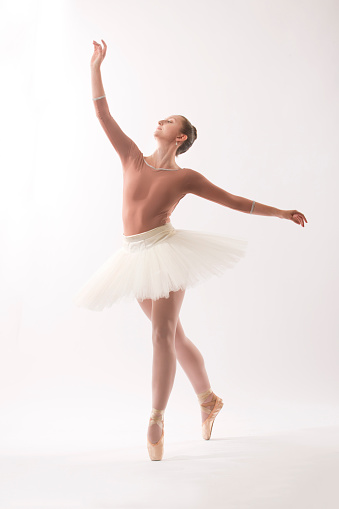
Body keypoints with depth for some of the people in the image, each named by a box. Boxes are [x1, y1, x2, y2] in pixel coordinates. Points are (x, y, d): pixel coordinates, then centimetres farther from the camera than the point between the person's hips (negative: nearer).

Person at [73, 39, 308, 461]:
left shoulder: (186, 177, 1)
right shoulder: (133, 157, 9)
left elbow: (233, 201, 7)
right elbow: (103, 114, 9)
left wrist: (280, 212, 6)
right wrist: (96, 66, 8)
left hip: (167, 250, -4)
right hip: (135, 256, 4)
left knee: (163, 333, -15)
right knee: (173, 335, 12)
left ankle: (156, 418, -8)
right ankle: (208, 399, 28)